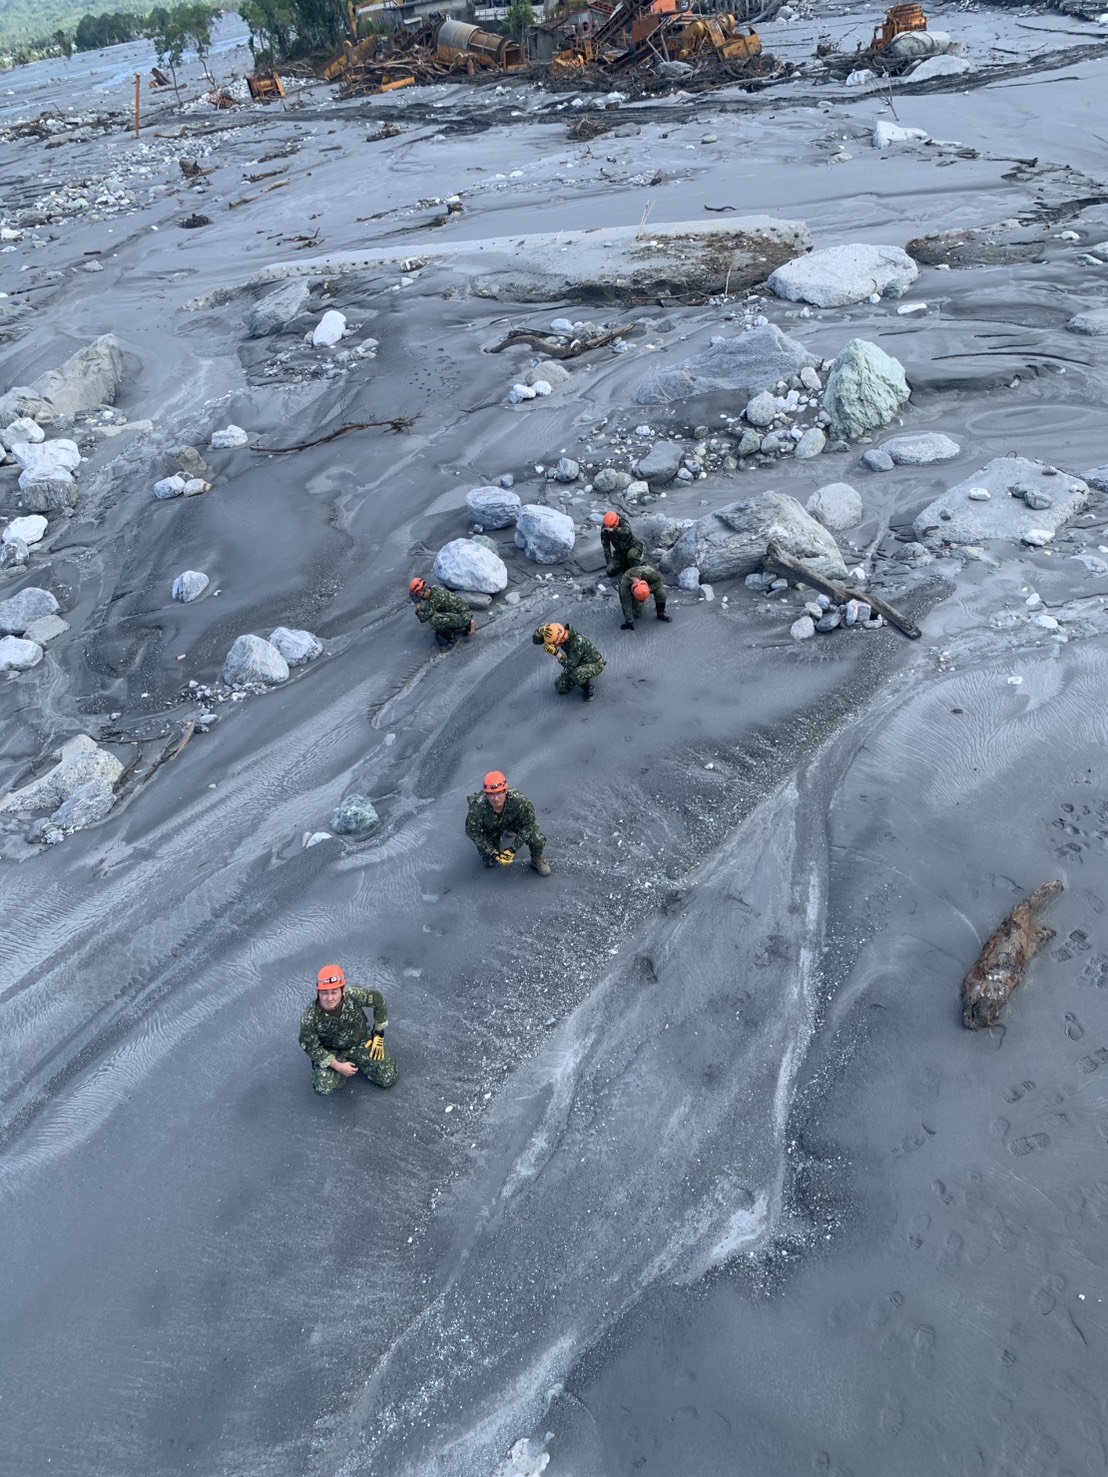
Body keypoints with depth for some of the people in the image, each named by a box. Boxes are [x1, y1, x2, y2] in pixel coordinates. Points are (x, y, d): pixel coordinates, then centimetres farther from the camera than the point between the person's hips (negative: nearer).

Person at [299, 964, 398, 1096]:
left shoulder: (354, 995, -31)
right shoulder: (310, 1017, -31)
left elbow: (378, 1000, -12)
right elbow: (310, 1047, -16)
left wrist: (379, 1034, -6)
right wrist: (338, 1066, -21)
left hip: (361, 1043, 1)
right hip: (331, 1052, -1)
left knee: (388, 1079, -5)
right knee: (323, 1088, -26)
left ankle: (356, 1062, 20)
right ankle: (338, 1071, 9)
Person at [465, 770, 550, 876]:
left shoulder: (518, 800, -41)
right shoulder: (478, 807, -39)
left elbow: (529, 823, -24)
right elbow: (472, 832, -21)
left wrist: (513, 848, -24)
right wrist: (492, 852, -23)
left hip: (514, 821, -1)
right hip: (490, 827, 1)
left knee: (537, 840, -22)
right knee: (490, 862, 5)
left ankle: (537, 860, 13)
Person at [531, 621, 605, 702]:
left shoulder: (577, 641, -40)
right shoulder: (558, 635, -19)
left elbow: (571, 665, -40)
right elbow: (536, 640, -18)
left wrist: (555, 653, -50)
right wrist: (541, 630, -41)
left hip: (595, 664, -7)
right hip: (577, 663, 7)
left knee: (576, 675, -39)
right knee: (560, 688, 3)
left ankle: (588, 689, -8)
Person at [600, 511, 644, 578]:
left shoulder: (623, 522, -26)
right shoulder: (604, 528, -16)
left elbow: (626, 532, -50)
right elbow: (606, 546, -13)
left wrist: (613, 530, -60)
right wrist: (610, 562, -19)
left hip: (633, 546, -4)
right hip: (619, 552, 4)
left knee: (631, 555, -38)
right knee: (611, 571, -9)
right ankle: (626, 563, 18)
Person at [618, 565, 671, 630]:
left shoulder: (649, 572, -42)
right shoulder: (624, 585, -40)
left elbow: (661, 580, -24)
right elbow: (626, 605, -32)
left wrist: (649, 589, -36)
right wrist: (629, 622, -27)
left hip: (651, 584, 1)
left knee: (661, 592, -28)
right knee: (637, 614, -8)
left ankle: (661, 613, -7)